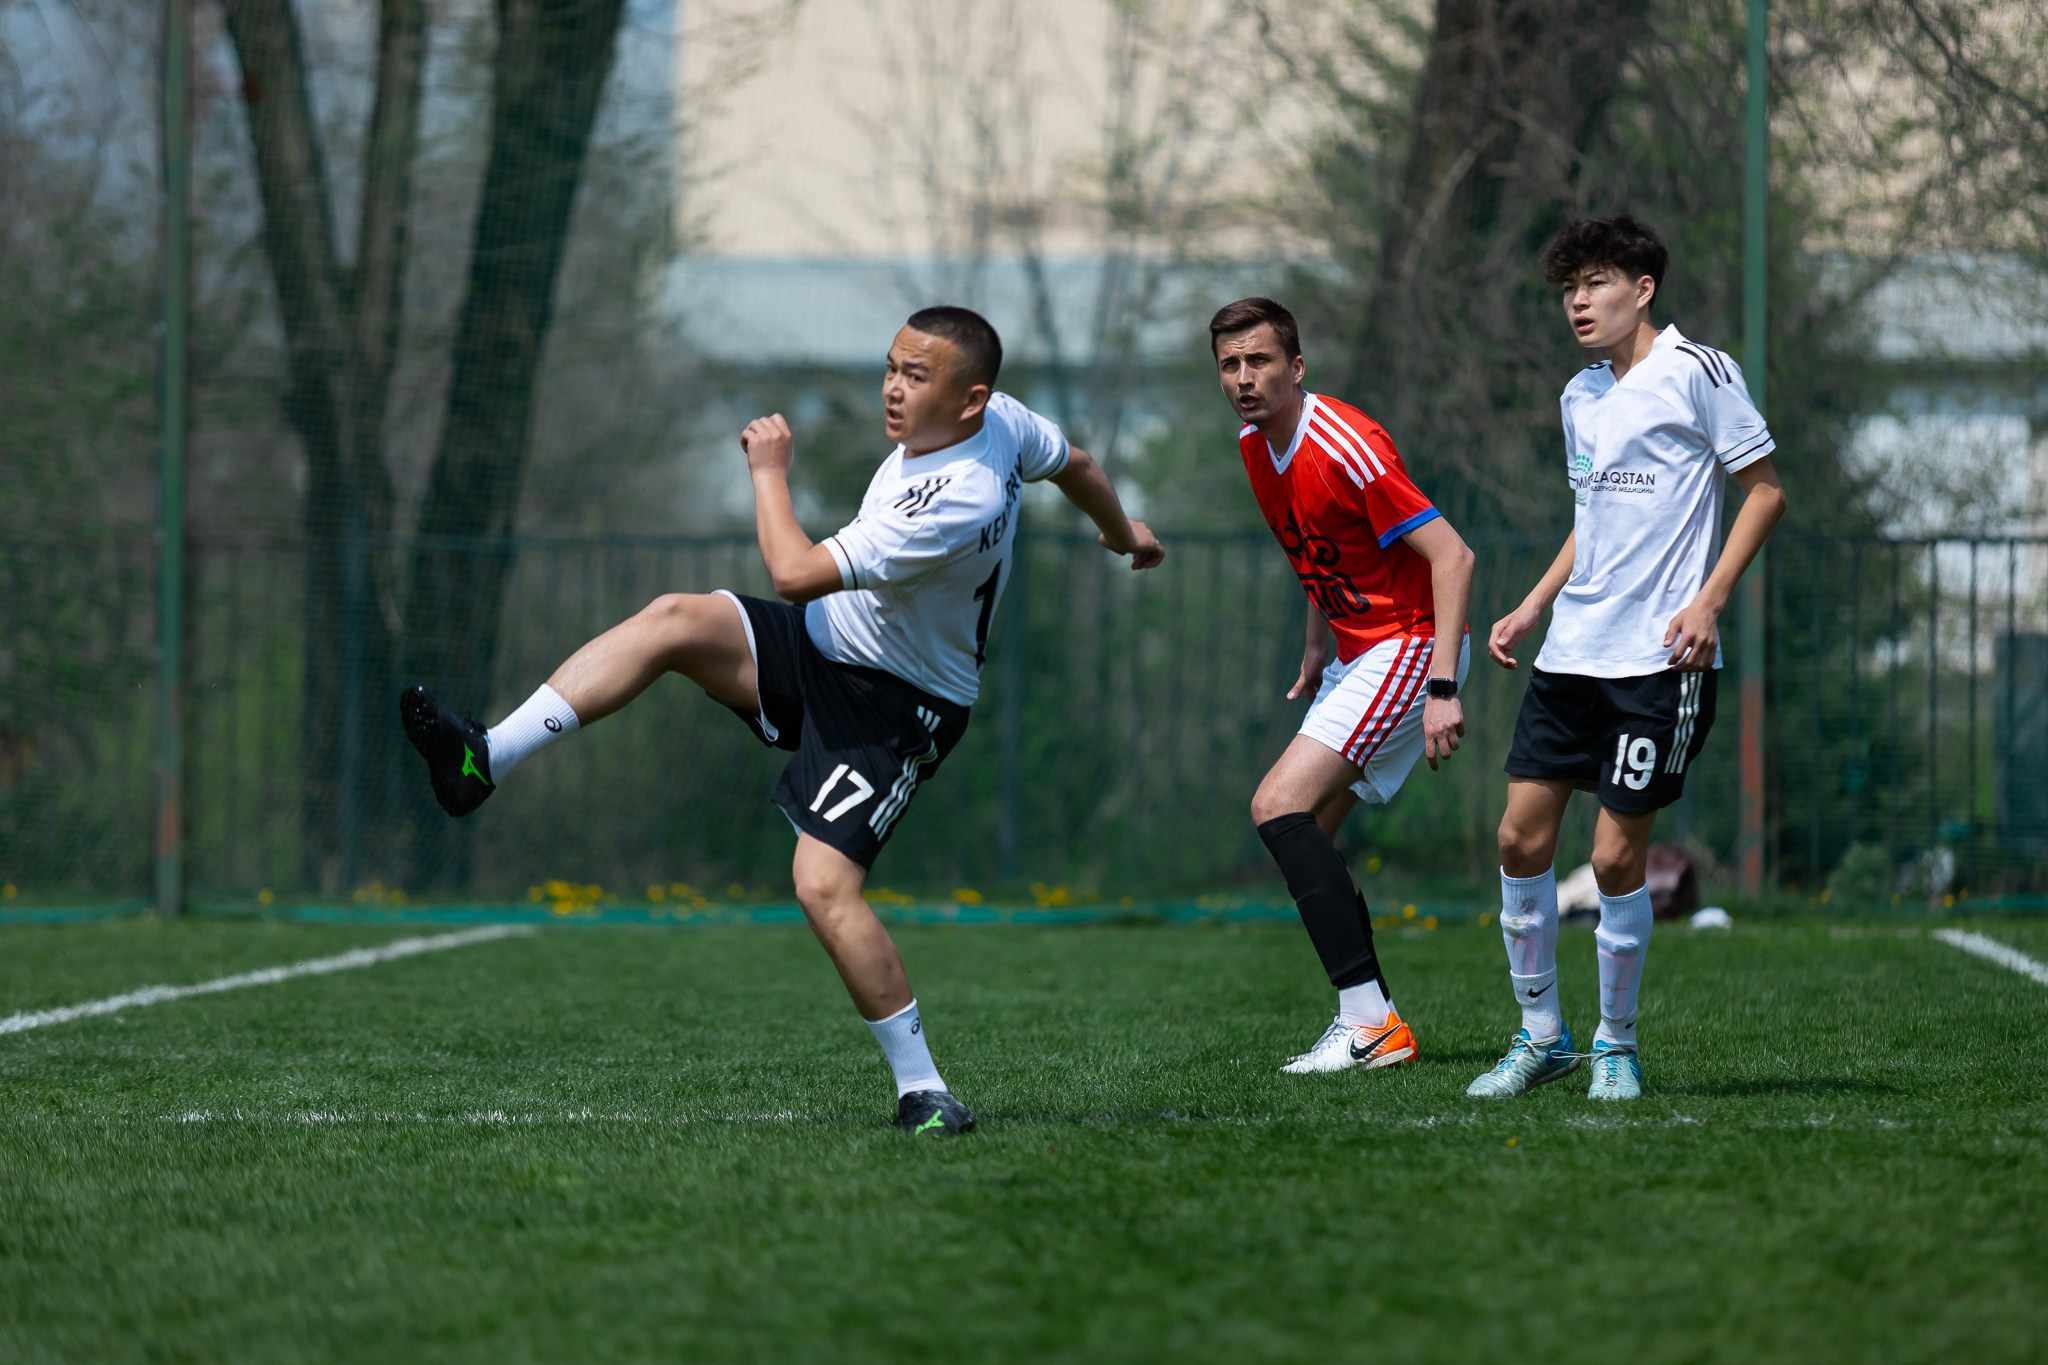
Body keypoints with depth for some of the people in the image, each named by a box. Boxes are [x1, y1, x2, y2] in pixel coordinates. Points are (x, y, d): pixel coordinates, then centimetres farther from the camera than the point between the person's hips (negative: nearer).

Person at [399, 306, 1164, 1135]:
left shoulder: (956, 505, -33)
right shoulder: (1000, 418, -6)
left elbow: (795, 573, -31)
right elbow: (1073, 463, 18)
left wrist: (770, 472, -15)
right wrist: (1124, 535, 39)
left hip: (895, 707, -9)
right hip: (830, 640, 9)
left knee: (824, 886, -21)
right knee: (676, 619, -11)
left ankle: (923, 1091, -9)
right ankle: (484, 761, -17)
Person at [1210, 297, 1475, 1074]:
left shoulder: (1346, 448, -21)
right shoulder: (1257, 448, 6)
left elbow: (1452, 556, -23)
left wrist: (1442, 688, -28)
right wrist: (1316, 646, 20)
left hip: (1409, 647, -9)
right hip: (1358, 654, 9)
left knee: (1279, 807, -19)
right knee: (1301, 836, 4)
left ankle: (1371, 1023, -22)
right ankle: (1369, 1021, 9)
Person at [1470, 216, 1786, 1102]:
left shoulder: (1695, 372, -6)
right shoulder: (1580, 396, 15)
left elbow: (1765, 489, -5)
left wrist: (1707, 602, -13)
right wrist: (1533, 607, 17)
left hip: (1659, 659, -7)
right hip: (1571, 653, 7)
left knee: (1617, 856, -6)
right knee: (1522, 836, 2)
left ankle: (1617, 1045, 11)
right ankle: (1541, 1036, 15)